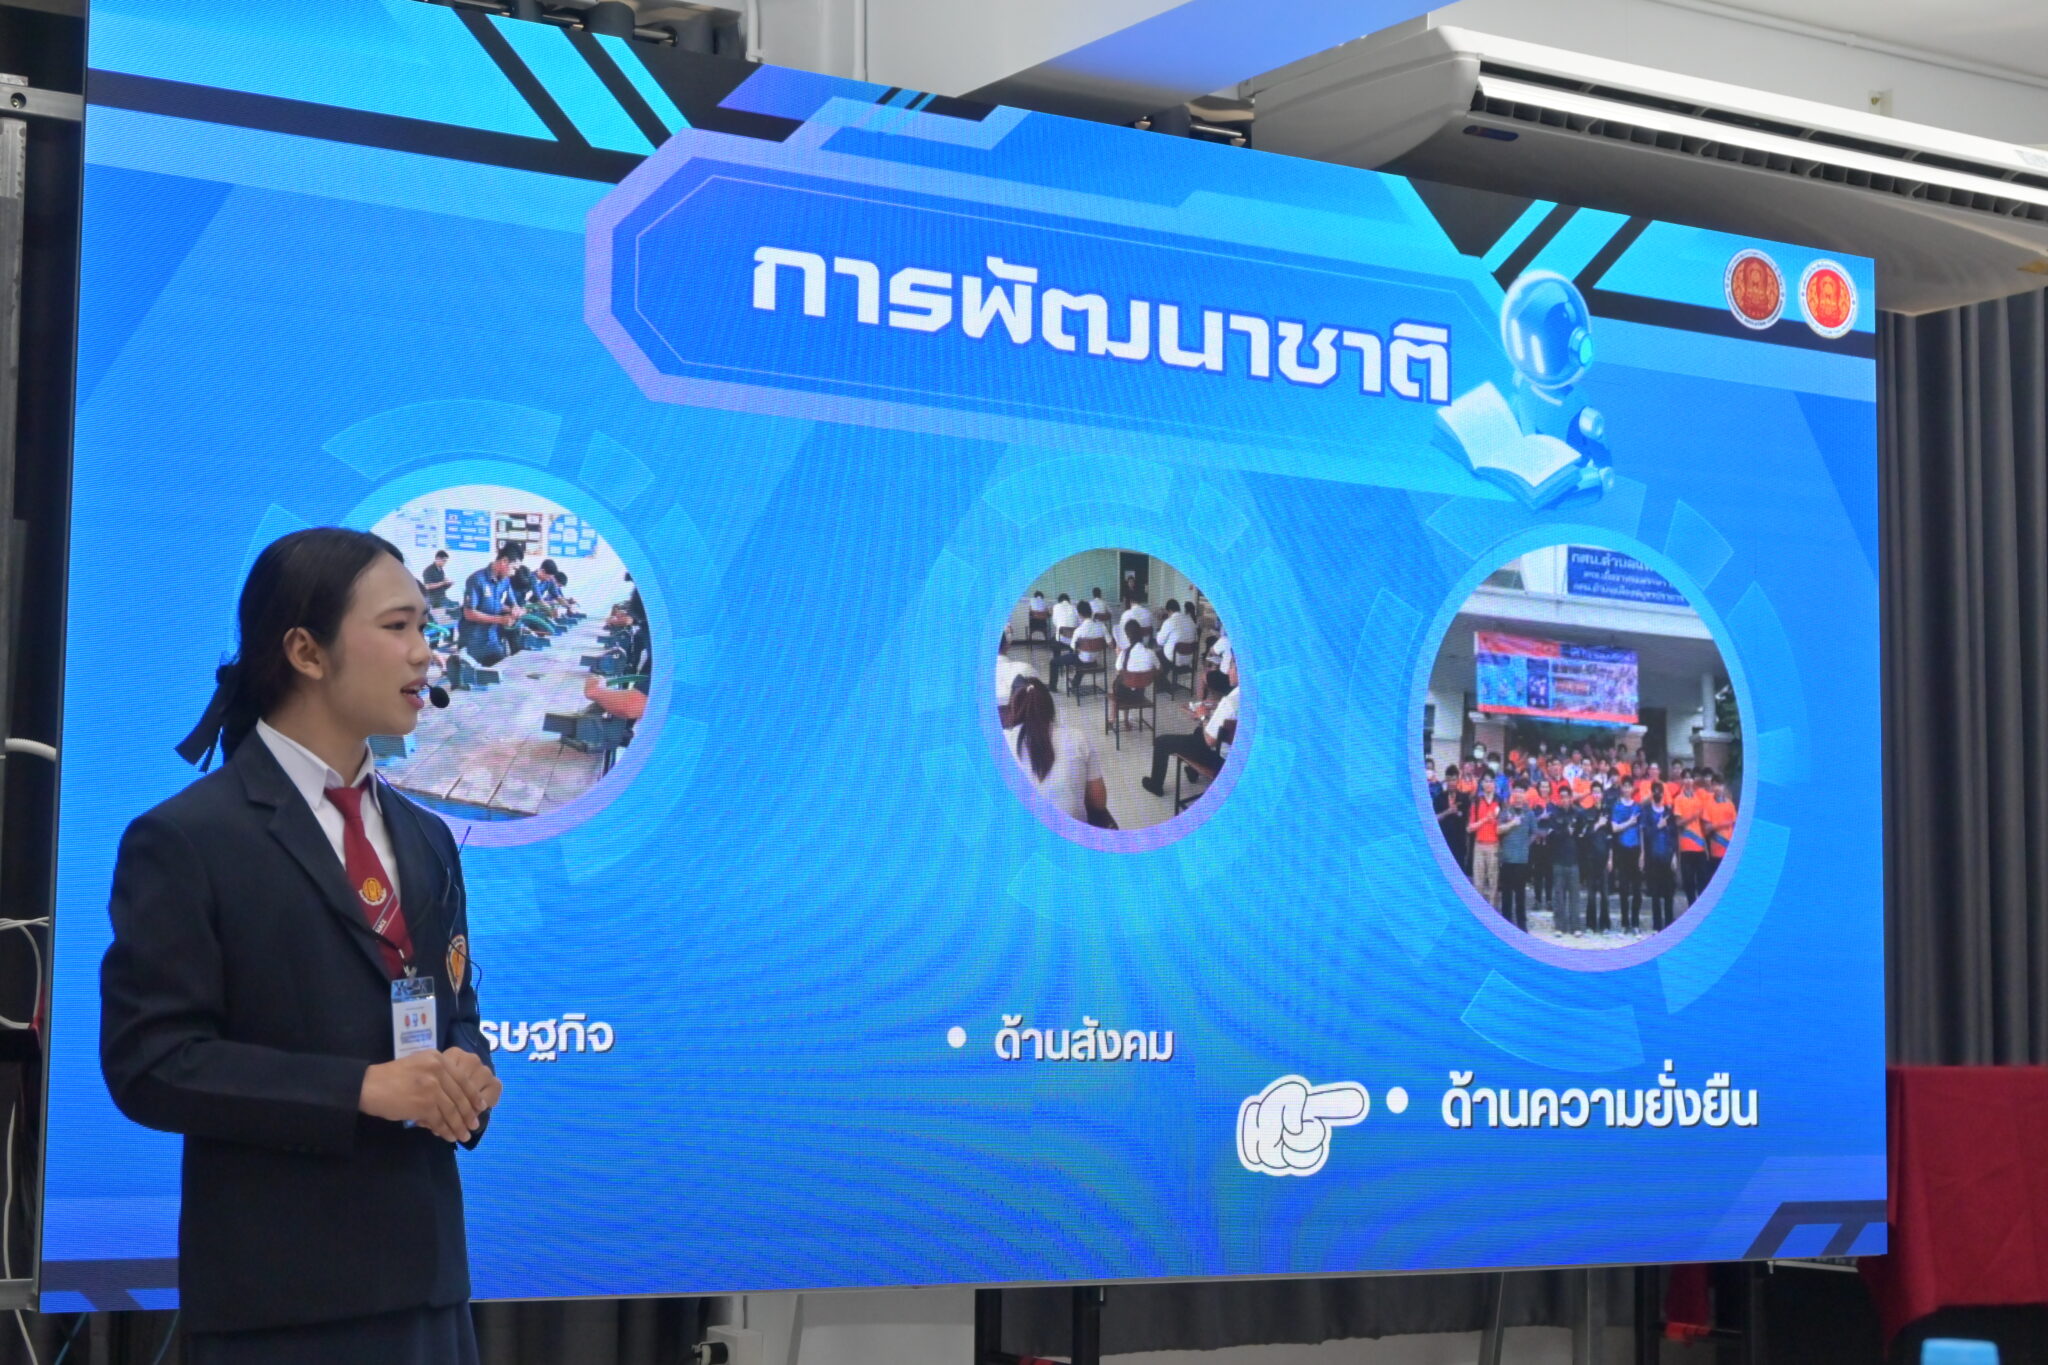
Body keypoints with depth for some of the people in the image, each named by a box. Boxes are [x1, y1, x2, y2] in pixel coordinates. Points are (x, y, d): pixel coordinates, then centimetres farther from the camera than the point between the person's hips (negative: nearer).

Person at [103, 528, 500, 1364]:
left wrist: (464, 1077, -4)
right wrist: (361, 1089, -20)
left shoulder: (426, 841, 16)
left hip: (423, 1269, 7)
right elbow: (148, 1061, -13)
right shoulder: (185, 840, -7)